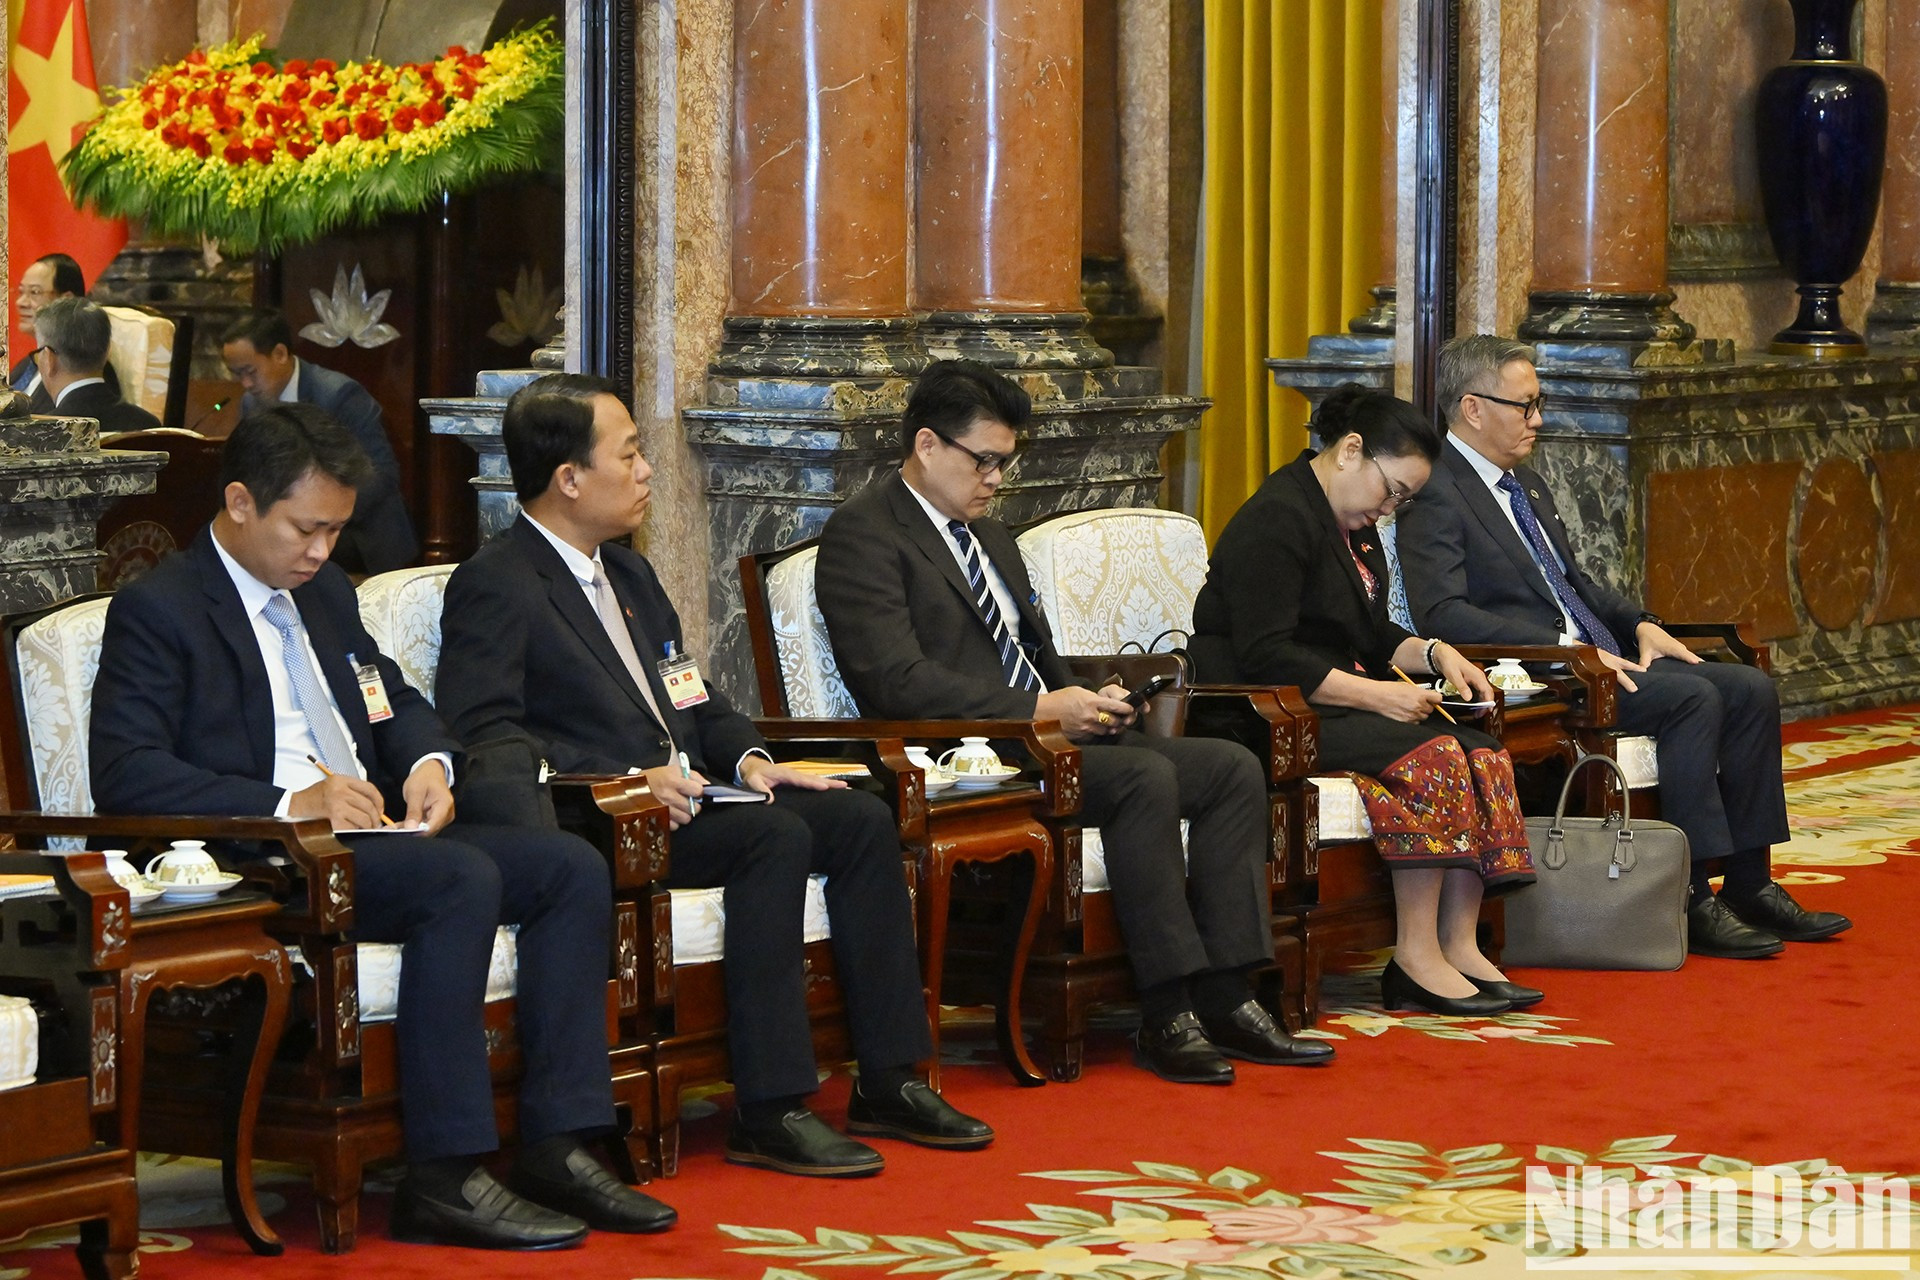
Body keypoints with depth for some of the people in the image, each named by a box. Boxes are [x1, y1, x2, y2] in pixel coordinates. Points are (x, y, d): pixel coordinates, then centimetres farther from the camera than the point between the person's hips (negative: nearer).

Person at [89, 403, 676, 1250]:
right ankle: (442, 1178, -31)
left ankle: (555, 1145, -13)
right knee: (463, 879, -31)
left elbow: (394, 700, 31)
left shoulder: (323, 590, 20)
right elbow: (124, 774, -17)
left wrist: (427, 762, 5)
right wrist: (289, 803, -25)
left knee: (570, 868, -8)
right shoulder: (157, 610, -6)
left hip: (367, 834, 9)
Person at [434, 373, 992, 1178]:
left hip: (681, 790, 9)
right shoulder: (493, 588, -9)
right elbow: (484, 735, -19)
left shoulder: (627, 573, 22)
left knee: (860, 819, -6)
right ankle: (770, 1113, -30)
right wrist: (628, 781, -24)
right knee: (775, 836, -29)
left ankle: (888, 1082, -5)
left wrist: (747, 758, 3)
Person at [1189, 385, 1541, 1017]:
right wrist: (1373, 695, -22)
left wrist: (1434, 653, 6)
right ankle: (1416, 957, -26)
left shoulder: (1352, 526, 18)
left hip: (1338, 701, 10)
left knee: (1481, 751, -12)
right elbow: (1267, 658, -22)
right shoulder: (1276, 520, -14)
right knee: (1431, 752, -28)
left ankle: (1458, 945, -15)